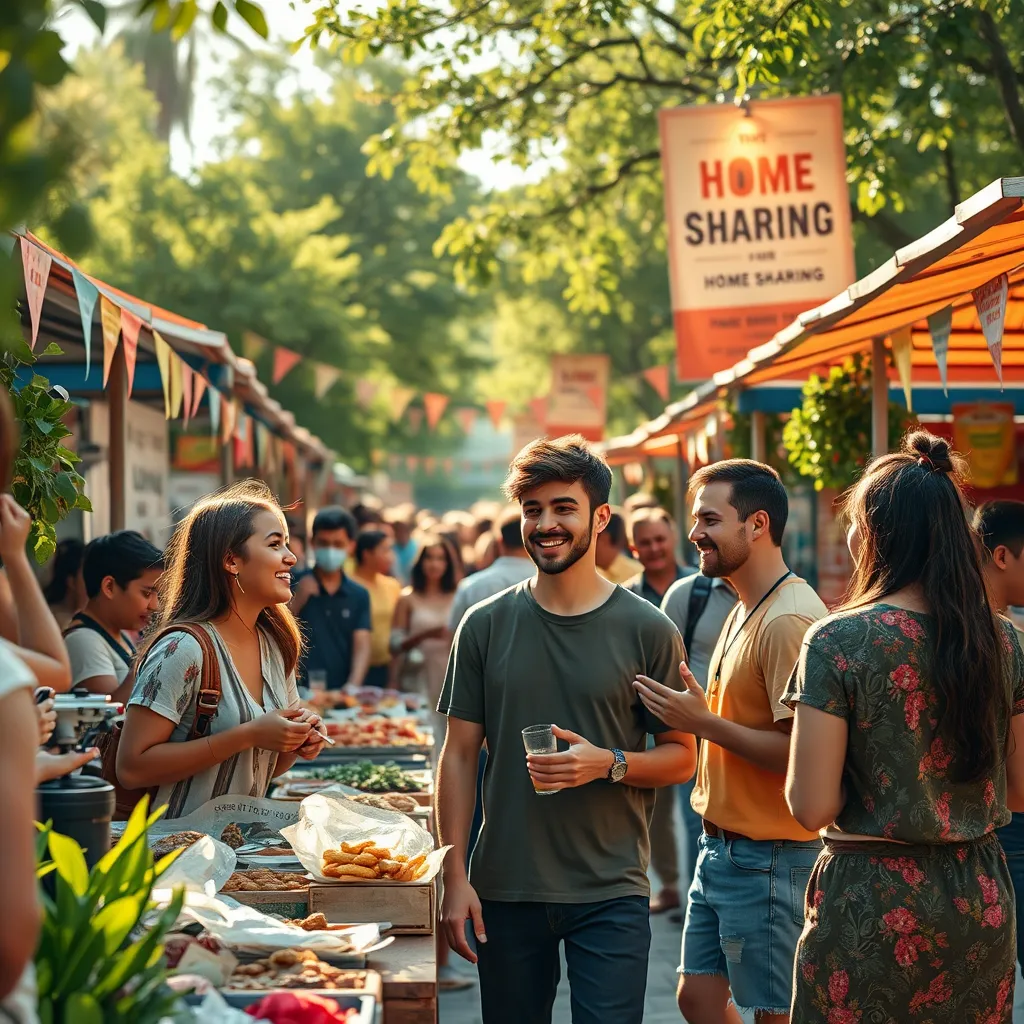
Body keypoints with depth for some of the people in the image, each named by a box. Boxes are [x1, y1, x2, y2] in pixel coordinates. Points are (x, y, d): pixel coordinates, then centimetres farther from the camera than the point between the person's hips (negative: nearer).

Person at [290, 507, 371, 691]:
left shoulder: (359, 596, 9)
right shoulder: (293, 585, 2)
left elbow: (362, 647, -1)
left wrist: (353, 686, -18)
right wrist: (298, 599, -13)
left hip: (341, 693, 2)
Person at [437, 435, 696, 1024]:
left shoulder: (647, 631, -1)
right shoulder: (486, 626, 4)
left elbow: (682, 758, 3)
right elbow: (460, 757, 5)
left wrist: (609, 763, -17)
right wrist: (456, 877, -1)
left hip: (611, 893, -2)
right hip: (505, 891, 2)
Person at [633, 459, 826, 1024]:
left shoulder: (790, 621, -20)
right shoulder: (746, 611, 12)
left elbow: (801, 752, -25)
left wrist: (704, 722, -21)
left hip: (769, 859, -10)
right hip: (722, 846, 10)